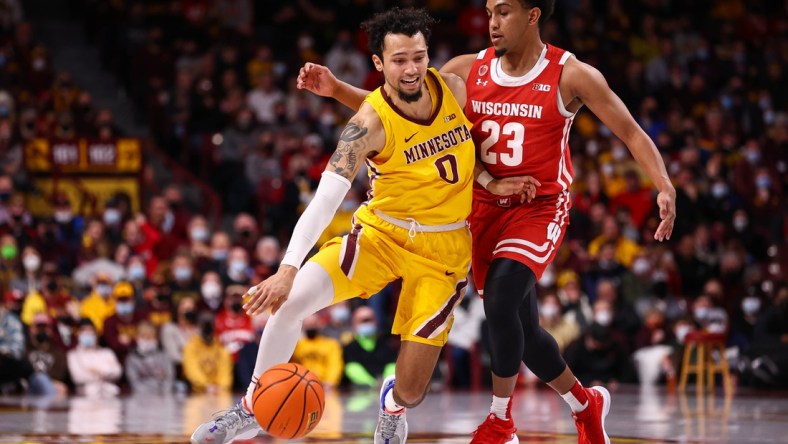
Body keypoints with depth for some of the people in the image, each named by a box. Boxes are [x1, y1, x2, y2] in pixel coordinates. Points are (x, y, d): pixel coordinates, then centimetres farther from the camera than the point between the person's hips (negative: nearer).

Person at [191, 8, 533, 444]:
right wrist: (288, 269, -43)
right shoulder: (370, 123, -21)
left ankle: (392, 405, 34)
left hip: (444, 248, 2)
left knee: (411, 391, -7)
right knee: (290, 300, -24)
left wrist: (495, 185, -6)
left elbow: (480, 148, 14)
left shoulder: (454, 88, -9)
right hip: (380, 232, -1)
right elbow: (325, 199, -31)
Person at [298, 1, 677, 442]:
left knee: (500, 302, -26)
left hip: (540, 208, -5)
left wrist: (665, 187, -22)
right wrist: (336, 89, -11)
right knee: (522, 328, 9)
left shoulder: (571, 76, -11)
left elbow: (631, 132, -8)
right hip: (486, 208, 5)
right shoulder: (468, 71, -2)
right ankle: (587, 405, 34)